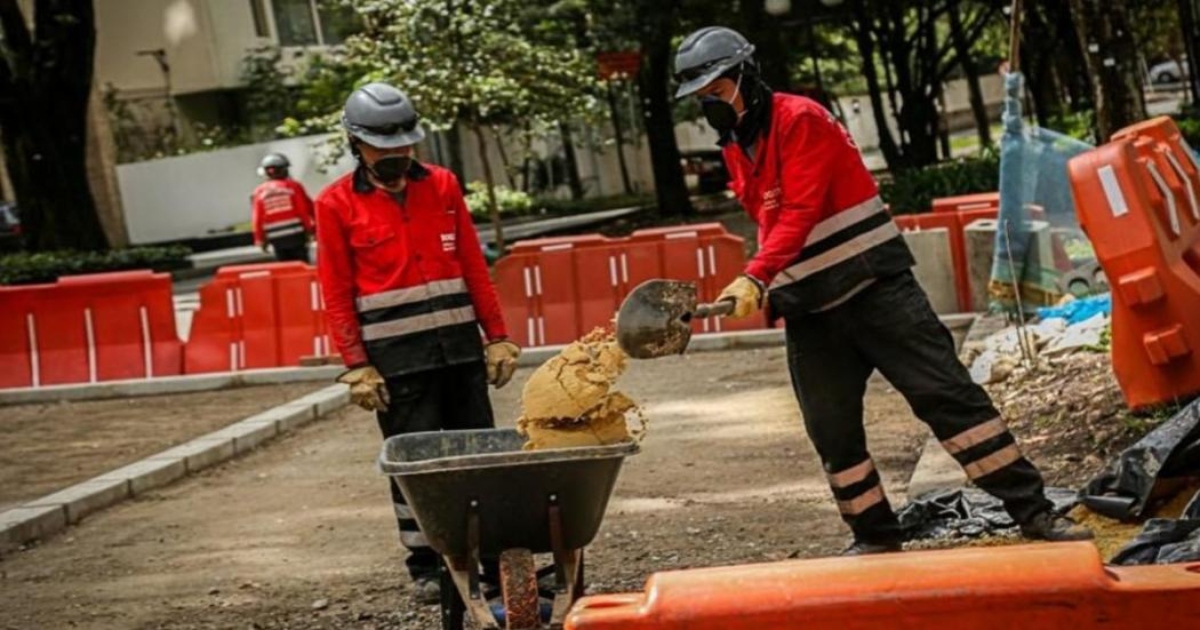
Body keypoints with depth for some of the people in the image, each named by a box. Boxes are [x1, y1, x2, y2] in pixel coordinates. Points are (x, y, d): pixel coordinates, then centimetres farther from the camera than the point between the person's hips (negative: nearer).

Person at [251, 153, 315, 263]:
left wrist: (260, 239, 13)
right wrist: (310, 229, 9)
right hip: (296, 233, -2)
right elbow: (306, 209, -1)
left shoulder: (259, 192, 4)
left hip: (276, 238, 2)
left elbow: (257, 219, 5)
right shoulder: (293, 186, -2)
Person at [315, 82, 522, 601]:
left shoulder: (441, 186, 7)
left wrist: (497, 337, 5)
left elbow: (474, 267, 9)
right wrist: (356, 367, -9)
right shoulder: (337, 204, -2)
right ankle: (425, 568, 10)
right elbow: (337, 294, -3)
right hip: (396, 357, -3)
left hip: (460, 344, 3)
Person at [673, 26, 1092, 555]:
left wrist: (756, 277, -32)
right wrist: (769, 288, 12)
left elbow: (800, 214, -22)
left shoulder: (800, 120, -12)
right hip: (809, 312, 7)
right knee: (831, 431, 4)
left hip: (875, 288, -7)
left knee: (946, 393, -10)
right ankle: (875, 537, 18)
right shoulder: (735, 149, 13)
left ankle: (1033, 511, -6)